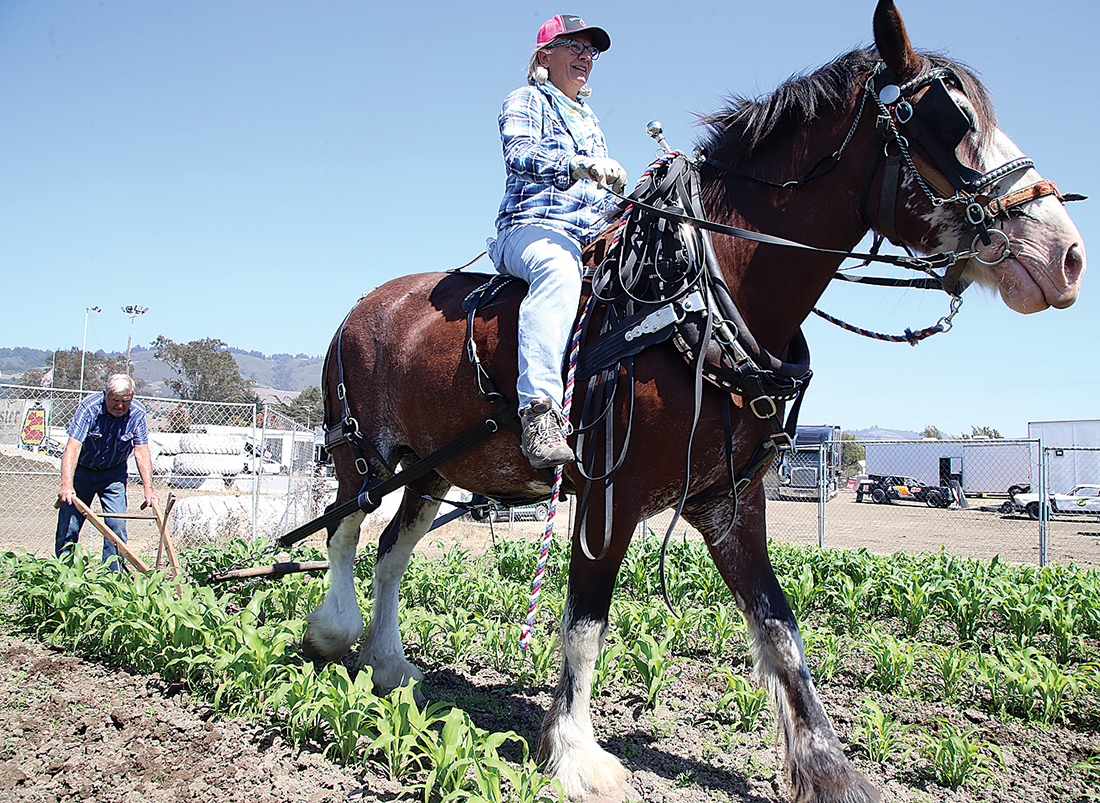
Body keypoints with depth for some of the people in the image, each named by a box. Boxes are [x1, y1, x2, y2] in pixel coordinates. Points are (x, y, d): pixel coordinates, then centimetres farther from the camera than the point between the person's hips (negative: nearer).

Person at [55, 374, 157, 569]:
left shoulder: (137, 413, -17)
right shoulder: (89, 407, -25)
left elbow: (141, 452, -17)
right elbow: (73, 447, -31)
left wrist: (148, 488, -27)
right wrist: (67, 484, -43)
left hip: (114, 473, 1)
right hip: (82, 470, -1)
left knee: (117, 524, -9)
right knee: (68, 525, -3)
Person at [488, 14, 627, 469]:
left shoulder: (590, 122, 33)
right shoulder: (525, 102, 11)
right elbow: (519, 154, -11)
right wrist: (578, 166, -28)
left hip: (592, 237, 7)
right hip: (531, 228, -7)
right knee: (558, 270, -42)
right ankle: (539, 413, -54)